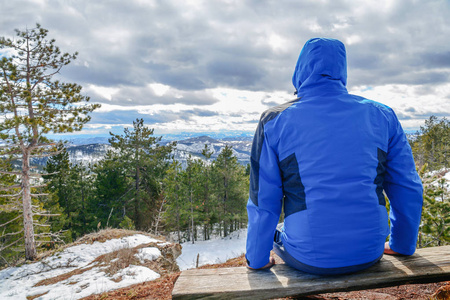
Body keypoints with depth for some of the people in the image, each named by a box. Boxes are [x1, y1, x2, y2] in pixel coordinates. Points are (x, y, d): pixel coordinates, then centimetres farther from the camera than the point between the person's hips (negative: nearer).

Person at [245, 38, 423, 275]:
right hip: (370, 255, 3)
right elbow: (408, 190, 7)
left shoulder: (275, 121, -7)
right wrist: (402, 246, 23)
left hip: (308, 260, -2)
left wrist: (257, 260, 9)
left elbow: (263, 203, -6)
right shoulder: (382, 115, 2)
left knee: (276, 234, 30)